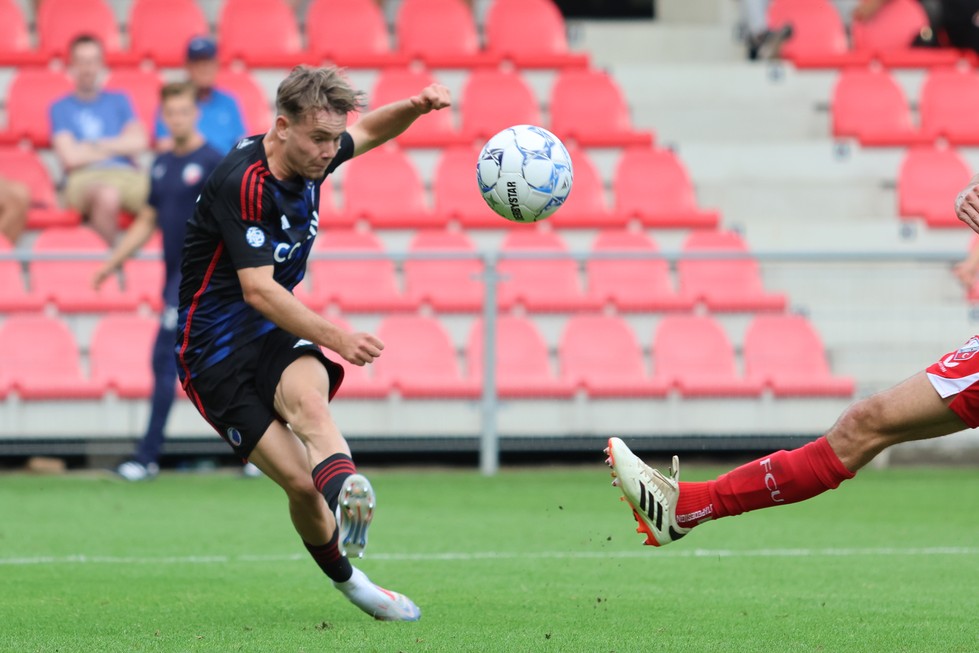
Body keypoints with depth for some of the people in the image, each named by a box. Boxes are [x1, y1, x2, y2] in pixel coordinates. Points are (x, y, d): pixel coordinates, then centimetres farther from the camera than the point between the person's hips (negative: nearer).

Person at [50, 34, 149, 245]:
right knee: (107, 196, -42)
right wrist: (117, 147, 9)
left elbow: (138, 143, 8)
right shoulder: (61, 108, 15)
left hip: (126, 173, 3)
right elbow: (70, 157, 0)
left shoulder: (118, 101, 24)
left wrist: (94, 146, 4)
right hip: (85, 178, -3)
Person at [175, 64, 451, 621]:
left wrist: (416, 107, 1)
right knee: (300, 483, -18)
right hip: (215, 353, -5)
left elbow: (369, 131, 23)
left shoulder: (310, 157, 1)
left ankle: (347, 493, -62)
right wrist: (335, 336, -39)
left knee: (307, 396, -33)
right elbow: (258, 289, -28)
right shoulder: (243, 182, -23)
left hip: (274, 334, 5)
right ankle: (347, 580, 1)